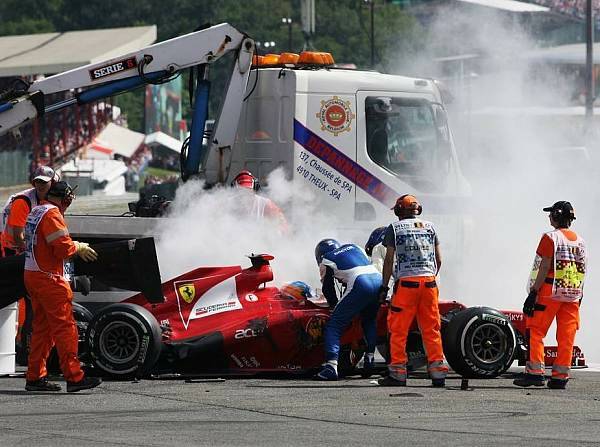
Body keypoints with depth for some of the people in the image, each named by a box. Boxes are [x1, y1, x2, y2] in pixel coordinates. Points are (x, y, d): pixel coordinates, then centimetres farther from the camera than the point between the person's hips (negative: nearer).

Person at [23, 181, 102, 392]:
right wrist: (78, 247, -1)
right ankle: (74, 377, -11)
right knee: (65, 326, -9)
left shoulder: (35, 212, 16)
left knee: (42, 327, 12)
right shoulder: (52, 214, -14)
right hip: (49, 278, -10)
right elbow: (63, 248, -20)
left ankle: (35, 377, 12)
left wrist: (76, 248, 17)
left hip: (32, 275, 10)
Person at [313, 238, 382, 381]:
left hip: (360, 286, -6)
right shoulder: (353, 247, 33)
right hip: (378, 280, 6)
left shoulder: (326, 260, 17)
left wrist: (335, 305, 36)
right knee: (369, 321, 31)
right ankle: (370, 359, 24)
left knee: (334, 326, -2)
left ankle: (331, 366, -17)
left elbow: (327, 289, 18)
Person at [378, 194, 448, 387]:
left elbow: (389, 260, -1)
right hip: (429, 281, 4)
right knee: (432, 328, 8)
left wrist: (384, 287, 4)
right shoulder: (429, 227, 14)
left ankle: (398, 373, 0)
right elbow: (438, 260, 14)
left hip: (406, 282, -4)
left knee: (398, 329, 2)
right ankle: (438, 371, 4)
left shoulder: (395, 228, 3)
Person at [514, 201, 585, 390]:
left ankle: (535, 372, -8)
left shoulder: (550, 238, -8)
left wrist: (533, 293, -12)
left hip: (550, 291, -6)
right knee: (566, 337, 5)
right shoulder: (580, 241, 12)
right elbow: (582, 271, 13)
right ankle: (560, 376, 5)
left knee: (535, 331, -1)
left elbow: (544, 268, -13)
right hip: (573, 294, 6)